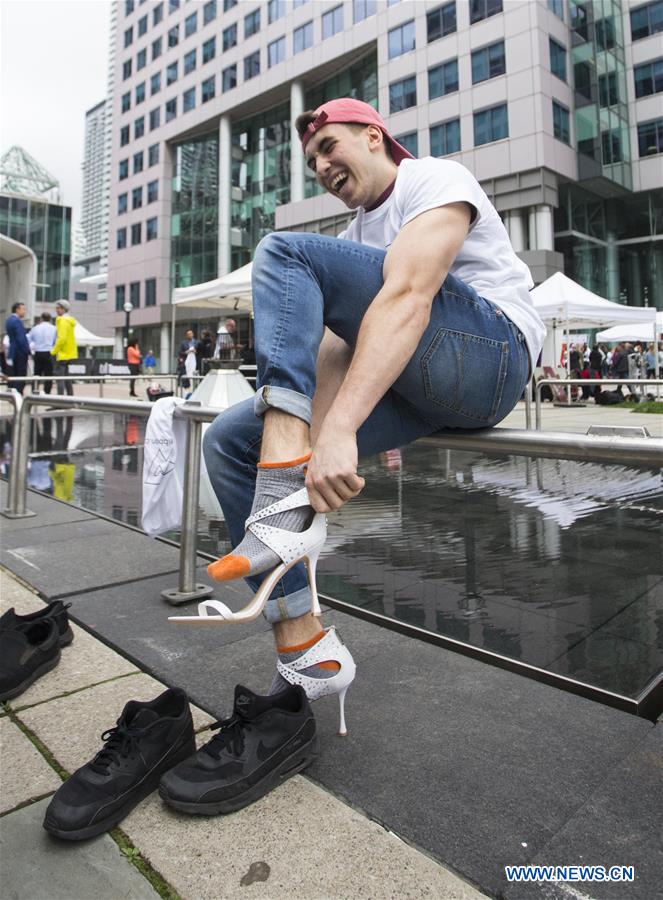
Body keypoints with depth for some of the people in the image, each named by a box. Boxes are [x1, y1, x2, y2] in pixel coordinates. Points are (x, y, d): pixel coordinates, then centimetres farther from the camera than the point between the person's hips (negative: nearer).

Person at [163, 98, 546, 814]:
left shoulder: (435, 180, 0)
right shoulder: (356, 236, 25)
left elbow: (407, 299, -21)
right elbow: (332, 347, 9)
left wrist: (340, 429, -33)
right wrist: (325, 427, -10)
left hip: (489, 354, -7)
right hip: (417, 393, 8)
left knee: (284, 253, -17)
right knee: (230, 439, -7)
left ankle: (286, 510, -33)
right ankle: (306, 654, -11)